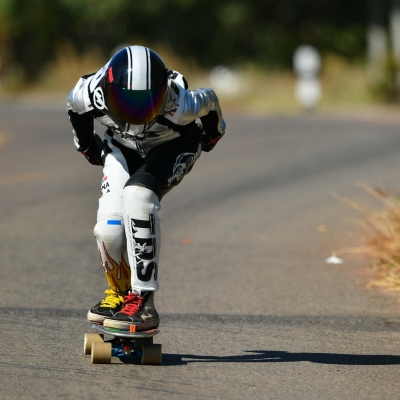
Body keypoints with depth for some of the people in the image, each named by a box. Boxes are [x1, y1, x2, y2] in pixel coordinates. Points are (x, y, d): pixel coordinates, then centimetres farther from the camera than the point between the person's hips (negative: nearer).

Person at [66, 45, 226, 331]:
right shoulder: (91, 94, -32)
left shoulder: (177, 104, -39)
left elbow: (209, 102, -13)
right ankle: (119, 292, 15)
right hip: (124, 145, 3)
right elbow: (75, 107, -4)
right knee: (110, 228, -16)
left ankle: (143, 302, -27)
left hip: (174, 146, -3)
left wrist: (213, 134, 9)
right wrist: (87, 145, 13)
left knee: (137, 194, -31)